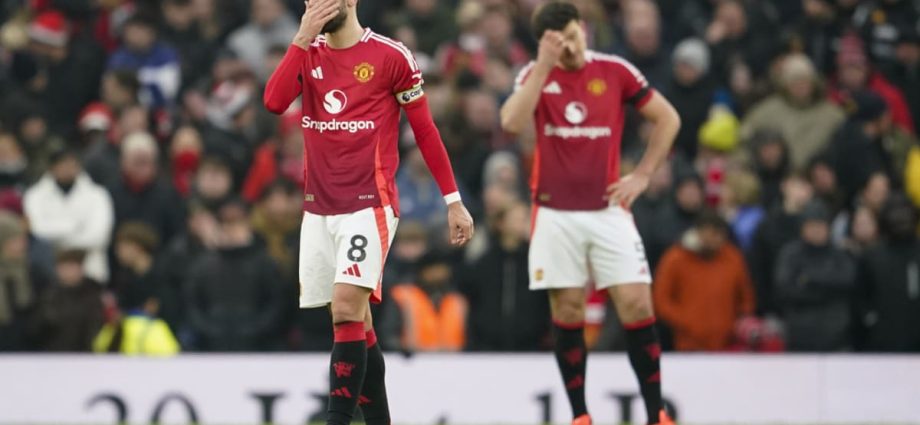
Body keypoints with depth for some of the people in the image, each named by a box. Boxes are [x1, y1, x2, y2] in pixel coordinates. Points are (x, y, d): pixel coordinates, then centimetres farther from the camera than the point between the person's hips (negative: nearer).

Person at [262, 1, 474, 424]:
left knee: (347, 312, -18)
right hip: (318, 209, 5)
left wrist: (453, 200, 1)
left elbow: (425, 130, 1)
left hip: (369, 207, -5)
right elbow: (275, 102, -9)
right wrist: (303, 38, -13)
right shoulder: (307, 54, 9)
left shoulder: (391, 56, -4)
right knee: (356, 325, 10)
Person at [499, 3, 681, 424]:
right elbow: (512, 122, -18)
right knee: (567, 312, 1)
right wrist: (544, 65, -20)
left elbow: (667, 119, 10)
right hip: (555, 212, 0)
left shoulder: (616, 71, 0)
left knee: (636, 306, -7)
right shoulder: (535, 75, 1)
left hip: (608, 210, 0)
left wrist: (642, 175, 3)